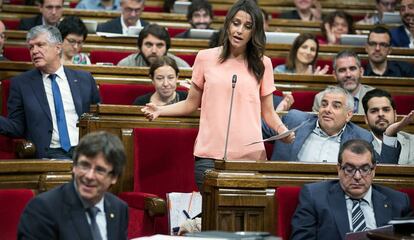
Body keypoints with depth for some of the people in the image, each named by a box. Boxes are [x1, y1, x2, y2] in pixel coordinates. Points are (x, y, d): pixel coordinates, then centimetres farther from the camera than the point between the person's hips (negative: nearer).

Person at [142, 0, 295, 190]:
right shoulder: (206, 58, 8)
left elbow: (268, 112, 11)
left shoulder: (262, 64, 9)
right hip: (210, 155, 0)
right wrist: (159, 111, 0)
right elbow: (191, 104, 14)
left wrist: (281, 129, -8)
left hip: (250, 154, 0)